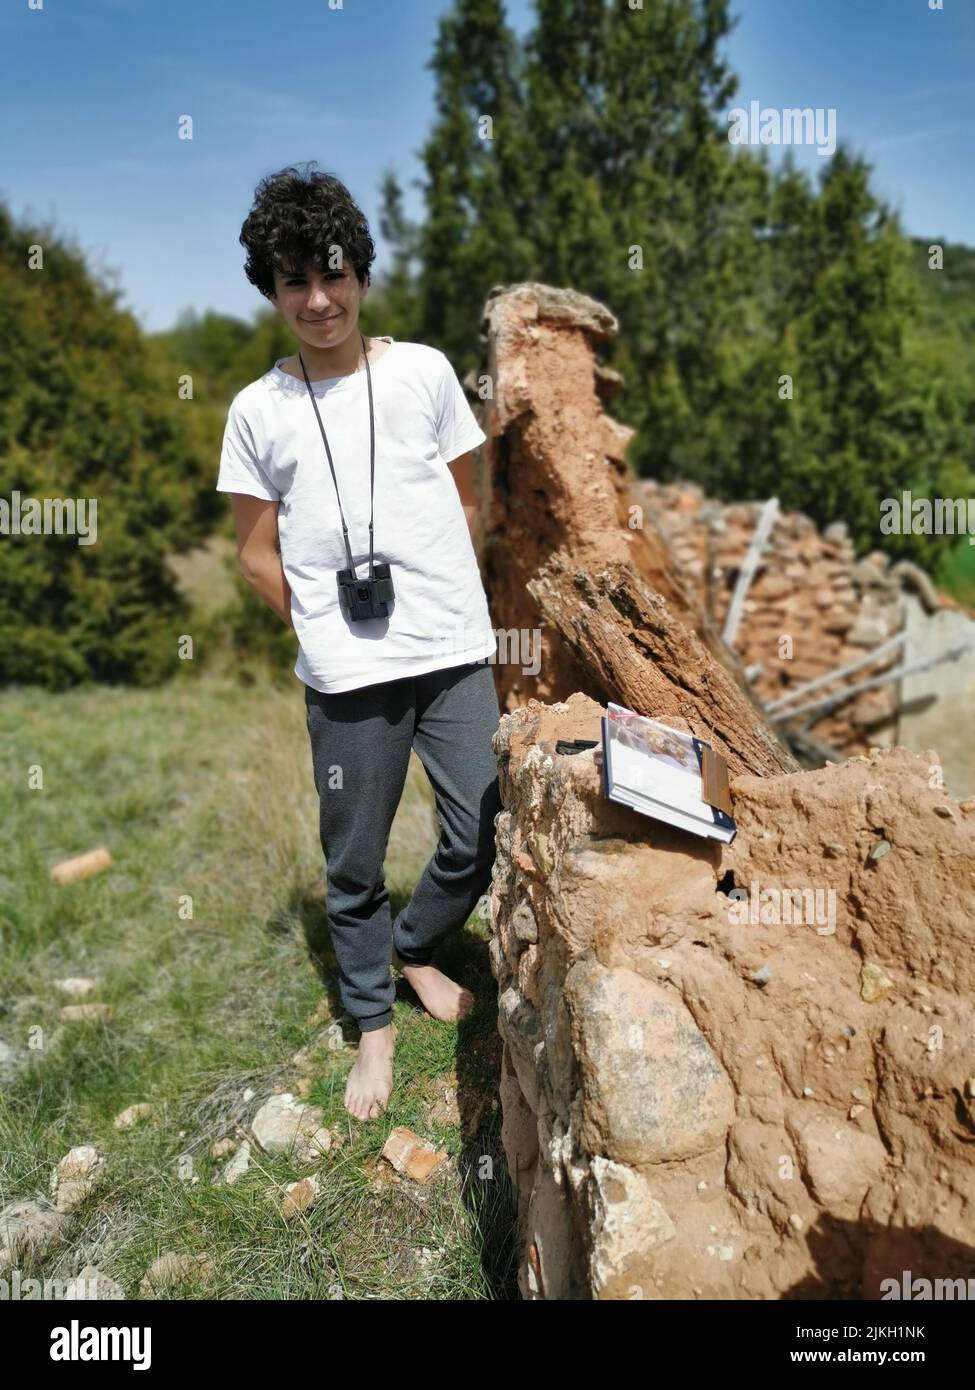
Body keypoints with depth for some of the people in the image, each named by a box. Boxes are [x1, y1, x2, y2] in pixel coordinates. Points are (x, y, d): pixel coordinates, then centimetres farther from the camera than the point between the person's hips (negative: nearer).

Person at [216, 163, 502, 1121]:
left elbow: (464, 501, 12)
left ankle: (415, 948, 38)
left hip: (457, 654, 2)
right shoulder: (258, 411, 3)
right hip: (346, 678, -1)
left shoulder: (424, 371, 6)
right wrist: (325, 635, 3)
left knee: (483, 838, 7)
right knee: (355, 864, 9)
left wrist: (446, 605, 8)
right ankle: (373, 1025, 32)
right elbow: (257, 554, 7)